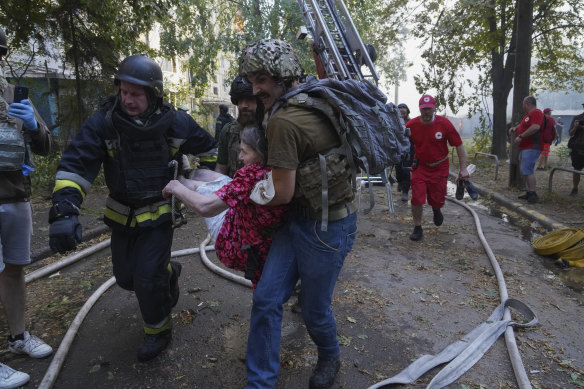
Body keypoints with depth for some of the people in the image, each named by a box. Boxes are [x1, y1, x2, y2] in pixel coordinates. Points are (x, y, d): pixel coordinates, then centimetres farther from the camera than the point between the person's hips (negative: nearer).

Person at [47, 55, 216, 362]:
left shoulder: (174, 123, -14)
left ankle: (158, 330, 24)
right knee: (126, 277, 13)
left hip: (158, 214, -2)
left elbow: (208, 148, 3)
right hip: (122, 214, 3)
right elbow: (75, 164, -21)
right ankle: (167, 271, 47)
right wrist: (64, 209, -34)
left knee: (147, 279, -5)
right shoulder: (103, 122, -15)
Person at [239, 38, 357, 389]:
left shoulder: (283, 121, -23)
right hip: (300, 219, 9)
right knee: (266, 300, 9)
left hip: (326, 228, -9)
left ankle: (330, 357, 46)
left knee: (314, 311, 13)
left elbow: (283, 193, -19)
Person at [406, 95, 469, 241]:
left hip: (440, 167, 0)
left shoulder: (444, 123, -12)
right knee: (417, 198, -9)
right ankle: (417, 228, 9)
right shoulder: (411, 125, -11)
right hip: (420, 166, 0)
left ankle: (436, 210, 44)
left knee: (437, 200, 5)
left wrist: (463, 168, -9)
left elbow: (459, 145, -7)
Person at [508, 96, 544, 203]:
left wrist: (520, 136, -24)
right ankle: (529, 193, 19)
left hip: (531, 148, -11)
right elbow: (523, 125, 37)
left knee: (527, 170, -16)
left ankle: (533, 194, -15)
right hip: (524, 147, 11)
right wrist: (515, 128, 17)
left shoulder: (537, 113, -12)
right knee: (525, 171, 13)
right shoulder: (528, 115, 22)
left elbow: (535, 127, -26)